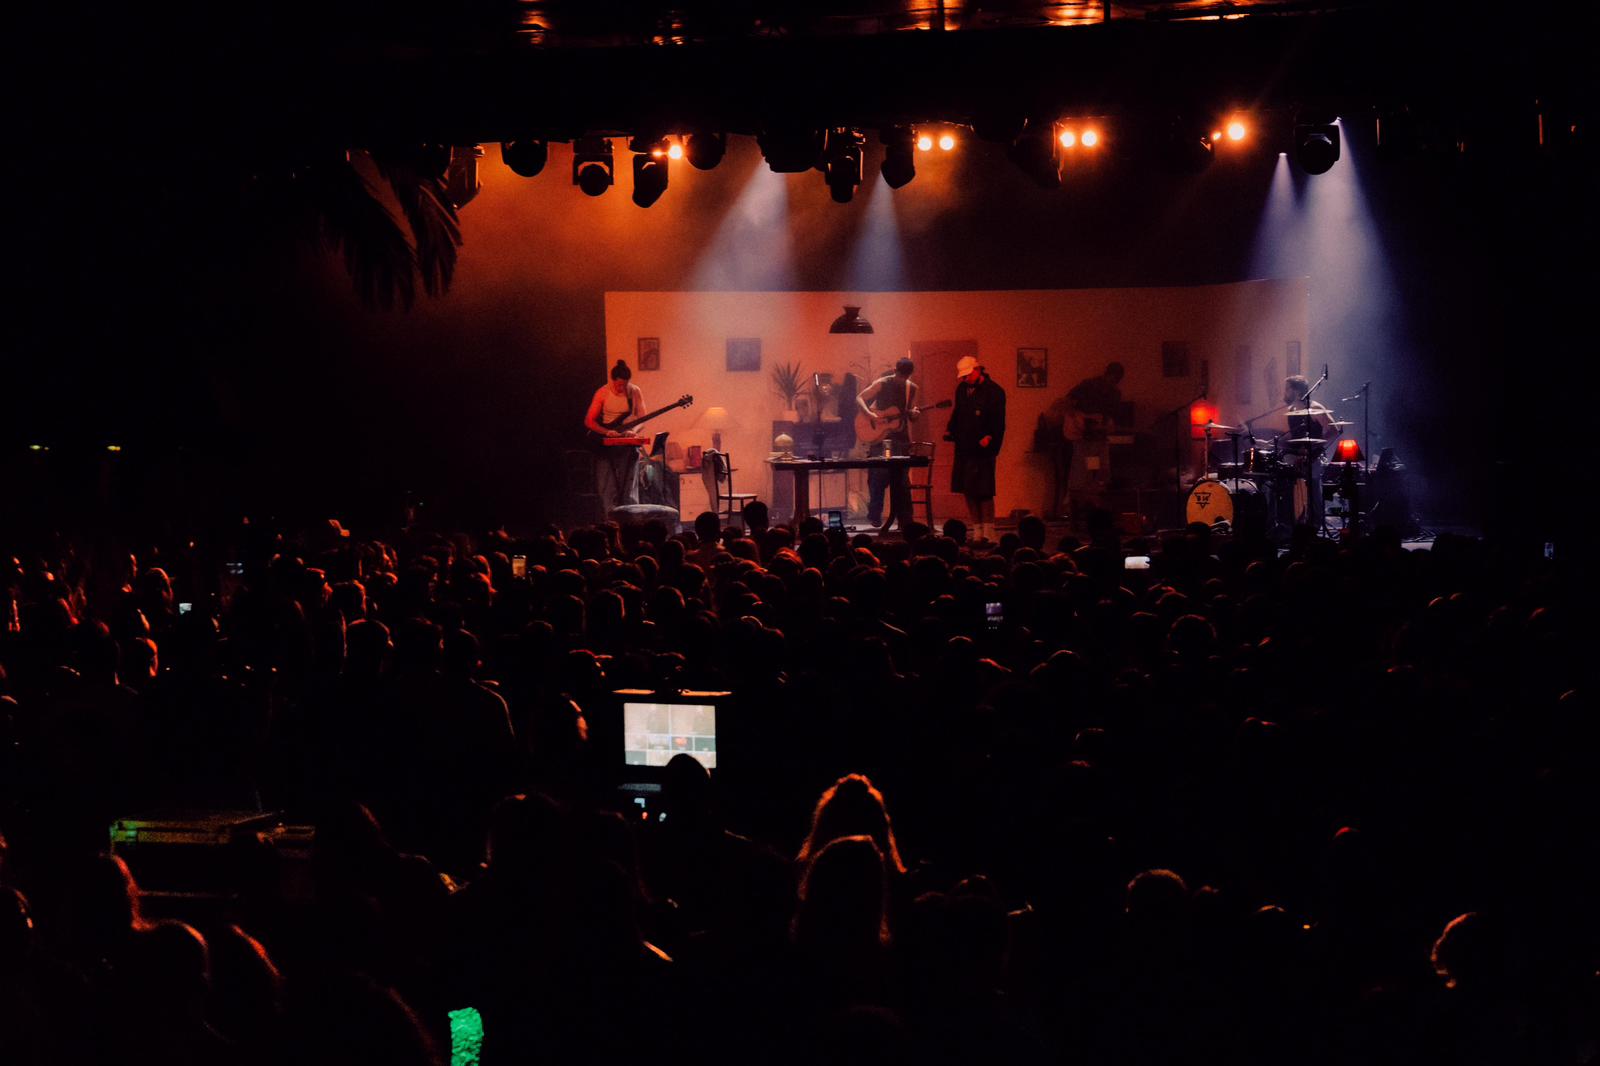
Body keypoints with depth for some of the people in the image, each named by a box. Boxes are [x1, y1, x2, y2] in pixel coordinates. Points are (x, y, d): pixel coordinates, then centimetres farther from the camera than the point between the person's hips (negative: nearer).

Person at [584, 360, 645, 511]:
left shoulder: (635, 392, -3)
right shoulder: (603, 393, -8)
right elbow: (588, 421, -6)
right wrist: (607, 432, -22)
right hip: (606, 445, -1)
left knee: (629, 487, -1)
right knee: (609, 489, -5)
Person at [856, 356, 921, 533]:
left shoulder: (911, 388, 8)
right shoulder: (882, 384, -5)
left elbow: (911, 415, 15)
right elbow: (859, 399, -7)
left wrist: (915, 414, -9)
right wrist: (869, 415, -22)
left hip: (901, 438, 4)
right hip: (881, 436, -4)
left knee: (900, 479, 3)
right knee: (879, 475, -9)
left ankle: (905, 521, 6)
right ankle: (874, 515, 3)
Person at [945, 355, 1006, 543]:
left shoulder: (994, 392, -7)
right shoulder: (962, 389, 14)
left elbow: (998, 422, -11)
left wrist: (990, 438, -25)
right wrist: (950, 431, 6)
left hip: (982, 449, -7)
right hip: (963, 449, 7)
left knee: (983, 492, -8)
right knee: (968, 492, 7)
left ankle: (988, 534, -3)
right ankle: (978, 533, 14)